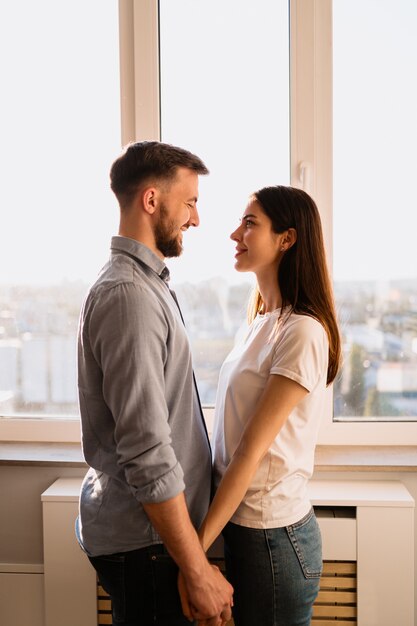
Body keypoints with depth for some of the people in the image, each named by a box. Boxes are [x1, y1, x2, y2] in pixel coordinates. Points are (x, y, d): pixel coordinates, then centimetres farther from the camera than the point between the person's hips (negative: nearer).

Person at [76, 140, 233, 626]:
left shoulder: (144, 284, 11)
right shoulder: (129, 295, -23)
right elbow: (147, 455, -26)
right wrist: (198, 571, -19)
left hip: (140, 526, 10)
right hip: (142, 542, -10)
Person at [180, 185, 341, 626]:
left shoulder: (303, 332, -19)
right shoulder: (263, 320, 8)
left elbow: (253, 449, -21)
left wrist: (197, 547, -17)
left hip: (273, 535, -8)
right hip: (241, 522, 8)